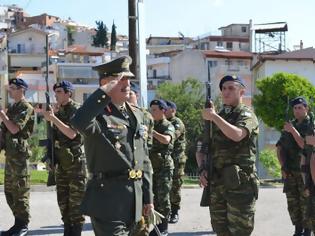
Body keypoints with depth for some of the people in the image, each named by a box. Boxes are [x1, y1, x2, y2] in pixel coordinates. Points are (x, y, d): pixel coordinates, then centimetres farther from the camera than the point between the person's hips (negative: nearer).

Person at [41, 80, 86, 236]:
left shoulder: (77, 110, -8)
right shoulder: (58, 111, 14)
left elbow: (72, 133, -20)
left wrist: (54, 119, -22)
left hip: (75, 160, -7)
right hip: (61, 160, 8)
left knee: (76, 199, -4)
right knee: (62, 199, 10)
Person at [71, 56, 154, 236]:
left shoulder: (137, 114, 13)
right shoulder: (98, 114, -9)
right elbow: (79, 122, -36)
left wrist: (148, 197, 15)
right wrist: (104, 92, -25)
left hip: (135, 199, 7)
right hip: (108, 199, -7)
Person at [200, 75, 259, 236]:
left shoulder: (247, 115, -4)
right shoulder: (219, 117, 16)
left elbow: (237, 135, -27)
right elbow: (206, 148, 20)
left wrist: (214, 116, -19)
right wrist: (203, 170, 5)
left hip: (239, 183, -7)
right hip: (216, 182, 7)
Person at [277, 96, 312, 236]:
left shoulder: (311, 126, -4)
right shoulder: (289, 126, 12)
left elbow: (306, 146, -17)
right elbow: (279, 148, 15)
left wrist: (293, 131, -21)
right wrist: (283, 167, 6)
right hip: (290, 172, 5)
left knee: (305, 203, -4)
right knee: (292, 204, 6)